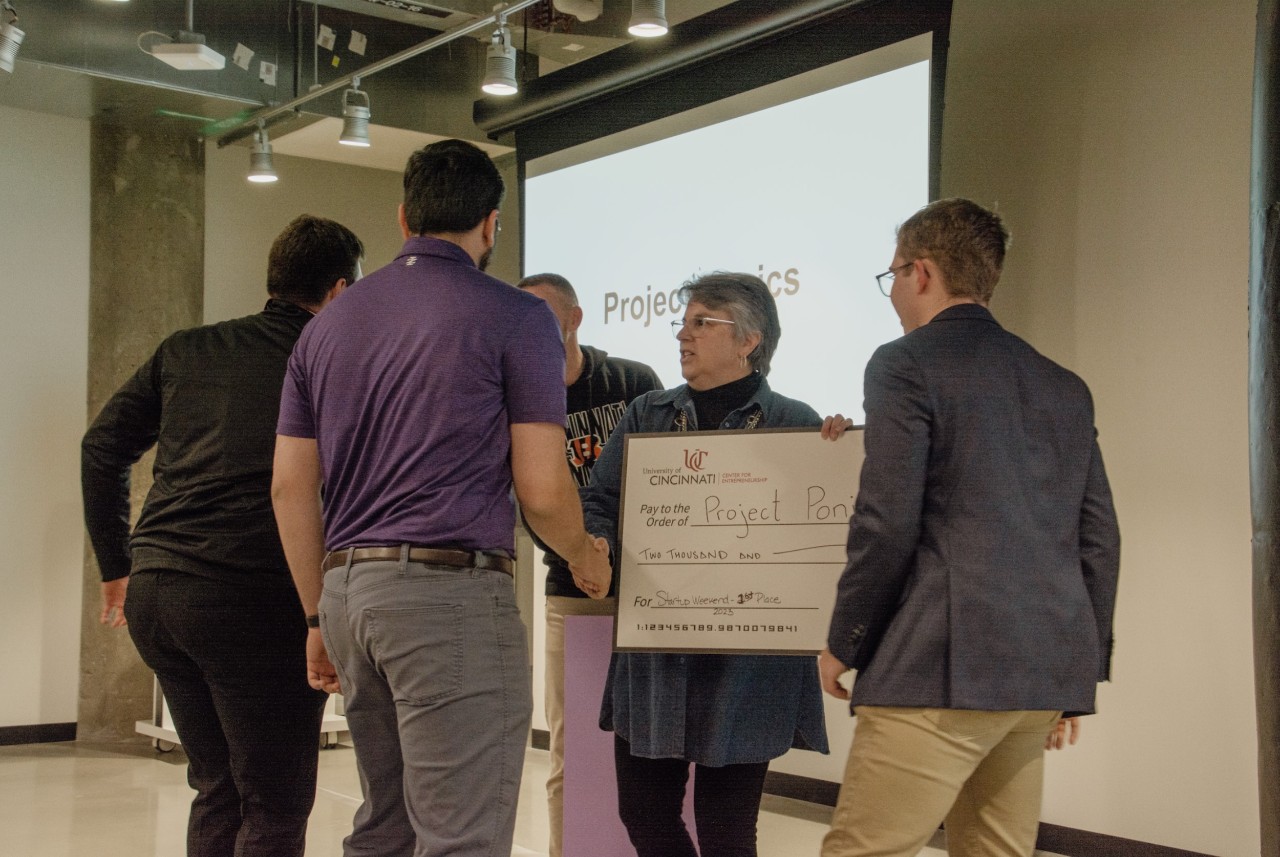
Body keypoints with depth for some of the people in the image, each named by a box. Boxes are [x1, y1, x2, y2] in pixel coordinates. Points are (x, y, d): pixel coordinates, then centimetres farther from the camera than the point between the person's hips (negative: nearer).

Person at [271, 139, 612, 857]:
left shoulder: (329, 325, 15)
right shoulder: (515, 317, -3)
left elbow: (291, 487, 13)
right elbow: (542, 490, -7)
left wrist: (321, 616, 19)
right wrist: (585, 556, 13)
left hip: (349, 589, 7)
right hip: (452, 589, -7)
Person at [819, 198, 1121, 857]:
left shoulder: (905, 364, -4)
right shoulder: (1064, 387, 16)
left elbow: (887, 524, -12)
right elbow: (1098, 538, 15)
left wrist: (843, 644, 0)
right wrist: (1081, 673, 21)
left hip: (943, 671, -8)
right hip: (1046, 675, 8)